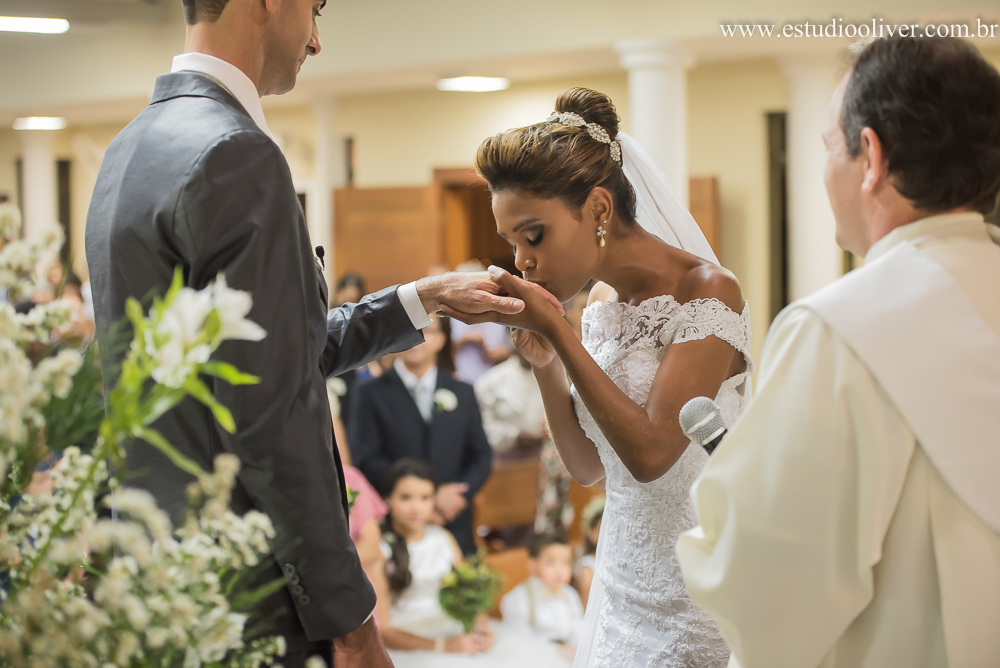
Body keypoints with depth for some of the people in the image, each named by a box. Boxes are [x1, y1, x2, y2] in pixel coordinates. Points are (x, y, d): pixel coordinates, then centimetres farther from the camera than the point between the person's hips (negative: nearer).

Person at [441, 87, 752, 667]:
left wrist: (554, 327, -21)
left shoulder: (708, 292, -17)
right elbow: (588, 466, 10)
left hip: (698, 597, -7)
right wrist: (544, 362, -5)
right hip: (625, 583, 7)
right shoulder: (601, 305, 6)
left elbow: (650, 452, -24)